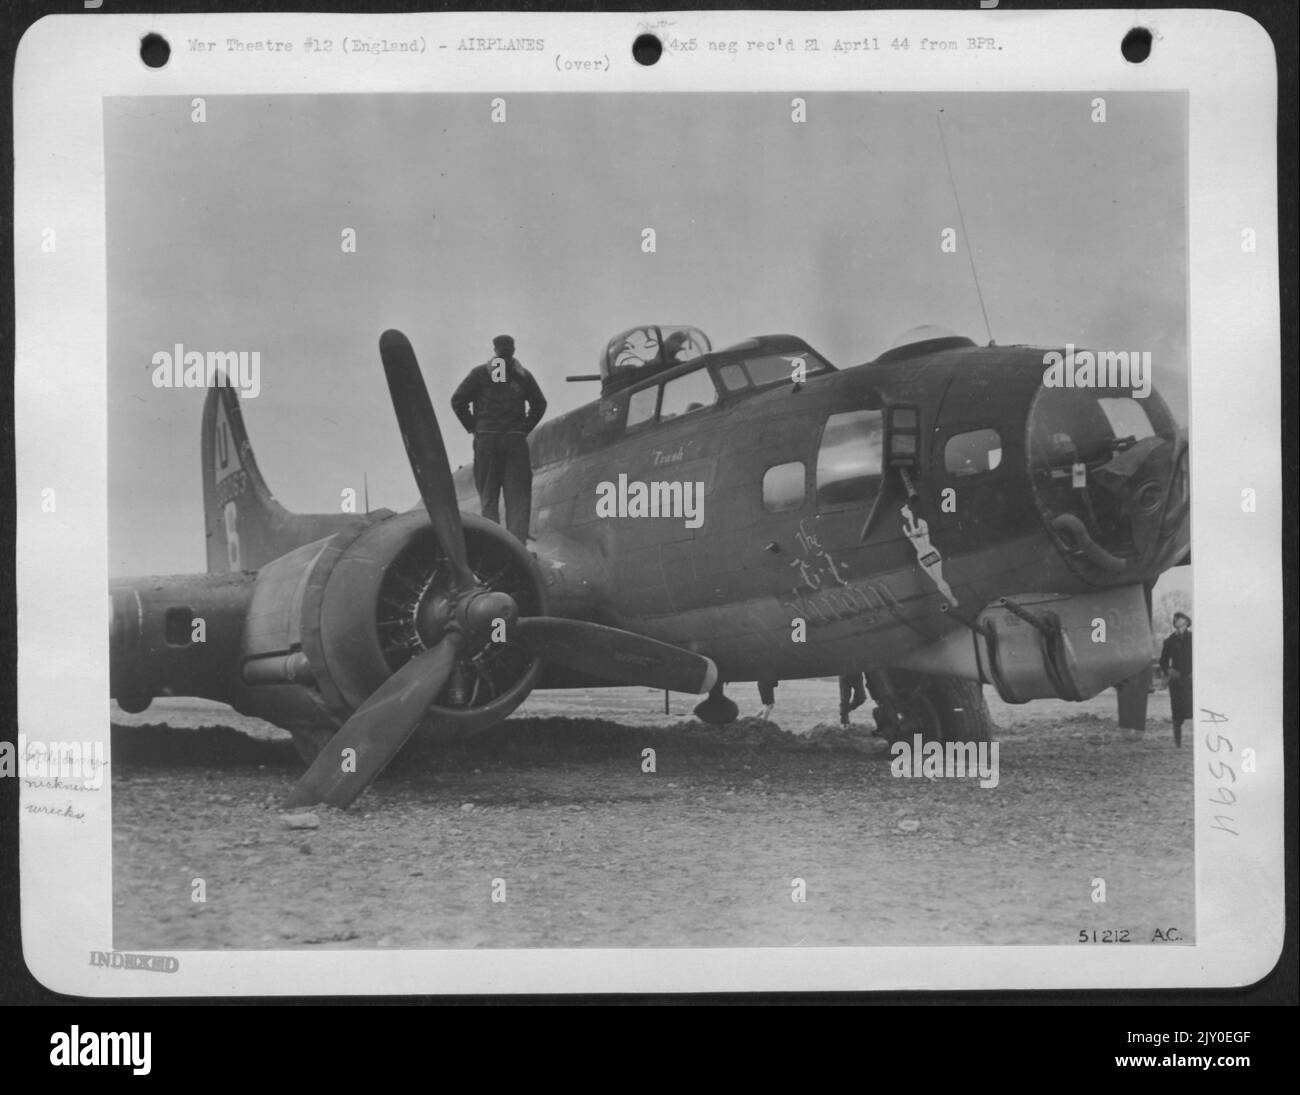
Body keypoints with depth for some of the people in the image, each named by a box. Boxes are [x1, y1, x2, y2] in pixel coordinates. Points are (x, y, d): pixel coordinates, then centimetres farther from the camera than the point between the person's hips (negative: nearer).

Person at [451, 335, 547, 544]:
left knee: (488, 496, 5)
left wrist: (472, 427, 5)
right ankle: (517, 543, -7)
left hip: (486, 440, -1)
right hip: (516, 440, 1)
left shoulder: (480, 373, 3)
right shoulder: (523, 375, 8)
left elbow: (458, 400, -3)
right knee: (518, 496, 3)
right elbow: (539, 404, 9)